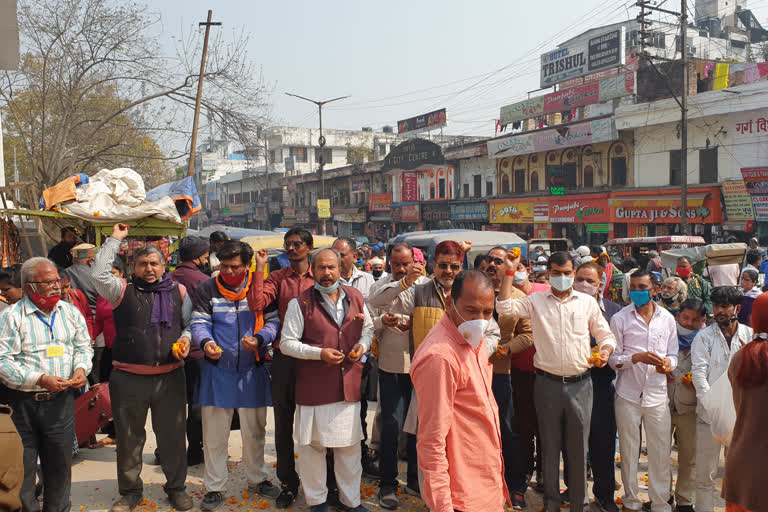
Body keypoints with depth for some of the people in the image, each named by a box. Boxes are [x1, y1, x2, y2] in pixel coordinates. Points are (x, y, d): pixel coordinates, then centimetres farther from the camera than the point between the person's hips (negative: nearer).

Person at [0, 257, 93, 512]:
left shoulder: (70, 312, 6)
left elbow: (83, 346, 15)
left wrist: (81, 368, -6)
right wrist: (40, 380, -21)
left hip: (61, 401, 4)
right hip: (23, 403, -4)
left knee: (60, 463, 13)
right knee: (22, 466, 7)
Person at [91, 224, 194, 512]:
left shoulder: (178, 292, 9)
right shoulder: (124, 292, 3)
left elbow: (190, 323, 16)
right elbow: (99, 274, -13)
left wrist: (186, 338, -6)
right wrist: (115, 239, -5)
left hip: (170, 377, 1)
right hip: (129, 379, -1)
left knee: (172, 435, 10)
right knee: (129, 438, 12)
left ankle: (176, 487, 28)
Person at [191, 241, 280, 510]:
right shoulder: (207, 290, 0)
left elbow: (273, 321, -1)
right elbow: (199, 323, -4)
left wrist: (259, 339, -20)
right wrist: (205, 342, -25)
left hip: (253, 369, 1)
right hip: (217, 369, -1)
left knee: (254, 430, 15)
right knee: (214, 432, 5)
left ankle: (256, 479, 34)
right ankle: (214, 488, 21)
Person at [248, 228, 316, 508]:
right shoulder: (277, 277, 3)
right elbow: (256, 304, -13)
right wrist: (260, 268, -13)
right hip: (284, 356, 1)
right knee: (283, 421, 10)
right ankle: (288, 483, 25)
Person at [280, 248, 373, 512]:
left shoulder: (355, 297, 7)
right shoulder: (300, 303, -5)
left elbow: (368, 328, 20)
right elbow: (287, 343, -6)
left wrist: (363, 344, -1)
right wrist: (319, 353, -17)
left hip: (350, 384, 3)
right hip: (313, 386, -3)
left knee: (350, 445, 12)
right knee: (312, 444, 7)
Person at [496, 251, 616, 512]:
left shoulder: (587, 302, 6)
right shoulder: (535, 301, 3)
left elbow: (606, 336, 11)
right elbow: (504, 307, -12)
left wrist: (605, 351, -10)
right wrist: (510, 272, -13)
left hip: (580, 384, 1)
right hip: (547, 383, 0)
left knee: (579, 446, 8)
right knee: (550, 446, 11)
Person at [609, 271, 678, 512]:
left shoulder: (667, 318, 8)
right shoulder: (620, 318, 0)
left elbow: (673, 354, 12)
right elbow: (613, 358, -3)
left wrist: (667, 363, -10)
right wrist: (637, 357, -19)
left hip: (657, 395, 2)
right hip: (628, 394, -1)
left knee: (661, 452, 4)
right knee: (629, 451, 7)